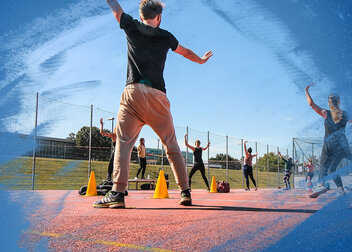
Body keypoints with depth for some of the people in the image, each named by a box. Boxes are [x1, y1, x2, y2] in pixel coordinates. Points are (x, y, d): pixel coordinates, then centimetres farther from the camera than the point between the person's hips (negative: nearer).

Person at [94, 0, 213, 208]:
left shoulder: (132, 27, 14)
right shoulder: (166, 37, 18)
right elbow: (186, 52, 36)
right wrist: (202, 60, 56)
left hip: (134, 92, -1)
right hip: (158, 96, 2)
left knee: (124, 142, -3)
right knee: (172, 146, 8)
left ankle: (118, 193, -14)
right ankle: (186, 192, 11)